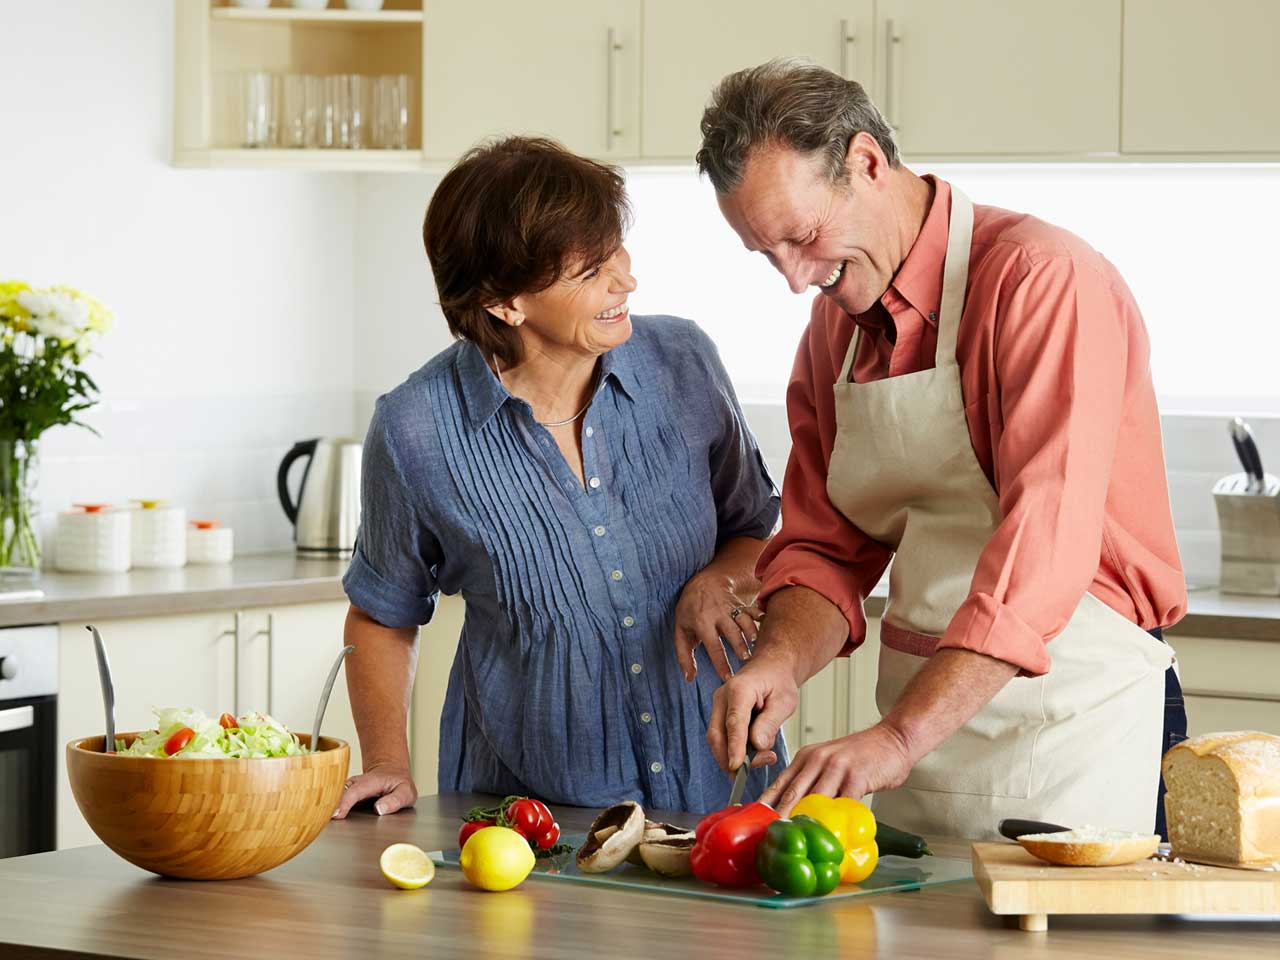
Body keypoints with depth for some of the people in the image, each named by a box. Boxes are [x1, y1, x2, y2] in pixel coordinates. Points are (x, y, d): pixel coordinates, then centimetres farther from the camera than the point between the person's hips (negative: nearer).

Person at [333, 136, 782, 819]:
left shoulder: (682, 363, -1)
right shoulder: (417, 431, -8)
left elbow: (754, 531, 15)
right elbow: (381, 616, 10)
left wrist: (717, 583, -6)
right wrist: (388, 764, -2)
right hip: (528, 807, -2)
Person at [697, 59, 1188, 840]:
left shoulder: (1043, 278, -17)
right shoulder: (834, 327, 9)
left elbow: (1044, 549, -27)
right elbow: (827, 549, 10)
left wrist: (901, 737, -34)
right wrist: (782, 663, -13)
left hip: (1076, 730, -7)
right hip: (920, 733, 7)